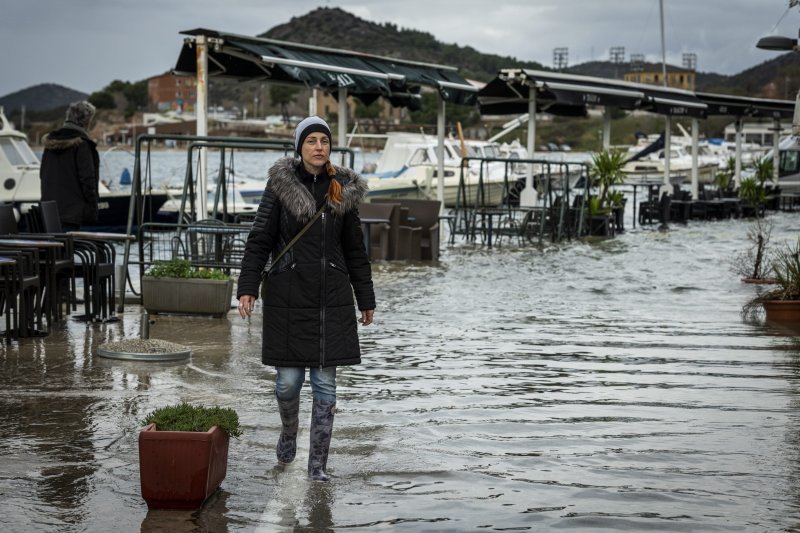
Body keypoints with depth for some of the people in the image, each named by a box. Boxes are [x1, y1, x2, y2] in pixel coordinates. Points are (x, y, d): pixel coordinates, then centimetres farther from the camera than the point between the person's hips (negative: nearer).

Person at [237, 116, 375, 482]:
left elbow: (354, 249, 11)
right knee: (288, 380, 2)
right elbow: (260, 240, -4)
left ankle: (318, 463, 10)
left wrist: (366, 299, 12)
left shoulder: (343, 190, 5)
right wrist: (247, 288, -13)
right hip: (288, 296, -2)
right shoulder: (281, 185, -3)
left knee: (325, 381, 2)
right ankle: (289, 432, 35)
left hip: (331, 298, 2)